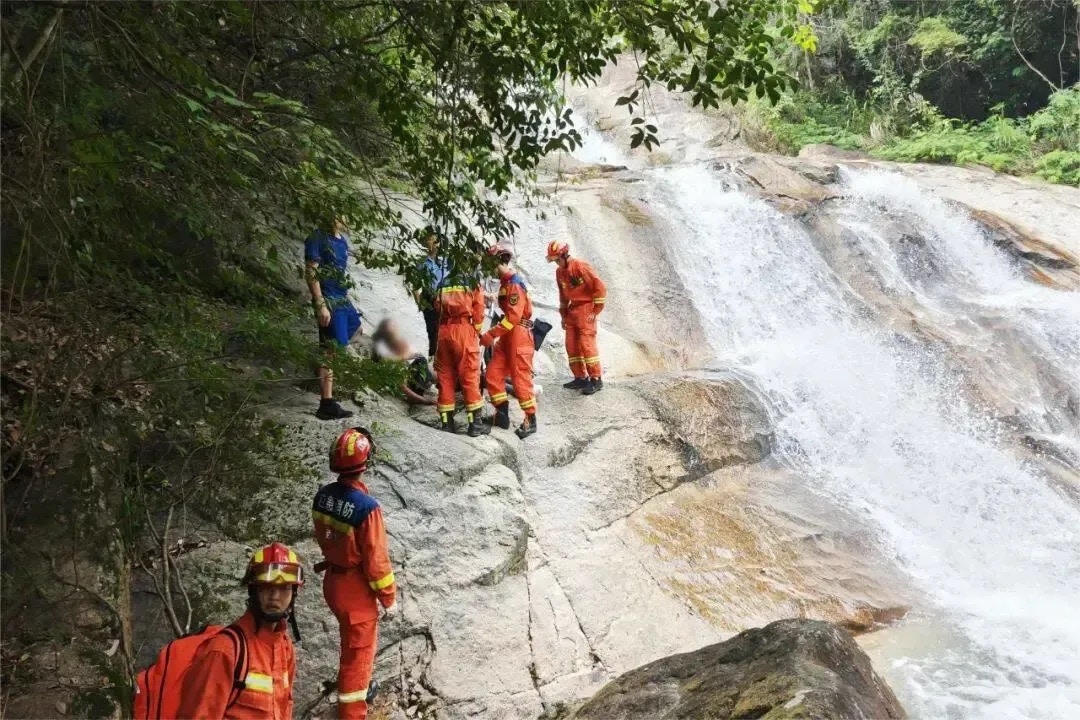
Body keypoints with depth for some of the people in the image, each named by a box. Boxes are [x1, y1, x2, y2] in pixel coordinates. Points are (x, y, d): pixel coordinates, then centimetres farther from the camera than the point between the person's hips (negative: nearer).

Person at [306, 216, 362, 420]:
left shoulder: (342, 240, 13)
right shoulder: (318, 238, -11)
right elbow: (311, 274, -16)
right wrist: (321, 305, -21)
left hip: (342, 299, 9)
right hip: (328, 301, -9)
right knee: (330, 351, -8)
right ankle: (327, 405, -4)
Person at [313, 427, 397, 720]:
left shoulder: (323, 496, -8)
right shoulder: (366, 507, -30)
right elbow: (376, 559, -23)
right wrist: (388, 596, -8)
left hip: (332, 581, 8)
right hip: (356, 588, -8)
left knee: (354, 639, 30)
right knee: (358, 650, 10)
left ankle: (357, 685, 52)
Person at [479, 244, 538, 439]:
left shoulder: (514, 284, -16)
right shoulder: (505, 282, 15)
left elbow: (514, 316, -23)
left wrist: (491, 335, -23)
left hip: (519, 335, -9)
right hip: (508, 335, 9)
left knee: (520, 379, -4)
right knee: (493, 374, 6)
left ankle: (531, 420, 5)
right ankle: (502, 414, 14)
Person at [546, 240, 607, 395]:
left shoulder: (581, 267, -15)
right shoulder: (559, 272, 9)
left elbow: (600, 288, -15)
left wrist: (595, 311, -13)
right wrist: (563, 314, 19)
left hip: (585, 309, -8)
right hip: (571, 311, 8)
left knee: (586, 344, -11)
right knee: (571, 346, 6)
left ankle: (596, 379, -6)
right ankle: (581, 378, 15)